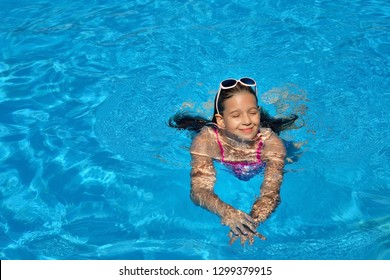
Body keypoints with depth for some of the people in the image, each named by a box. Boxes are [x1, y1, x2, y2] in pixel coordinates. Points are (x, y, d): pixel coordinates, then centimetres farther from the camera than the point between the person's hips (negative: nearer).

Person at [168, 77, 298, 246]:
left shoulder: (271, 142, -36)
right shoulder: (206, 140, -38)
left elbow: (271, 192, -45)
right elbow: (199, 190, -46)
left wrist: (253, 221, -65)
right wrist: (226, 212, -66)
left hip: (257, 175, 1)